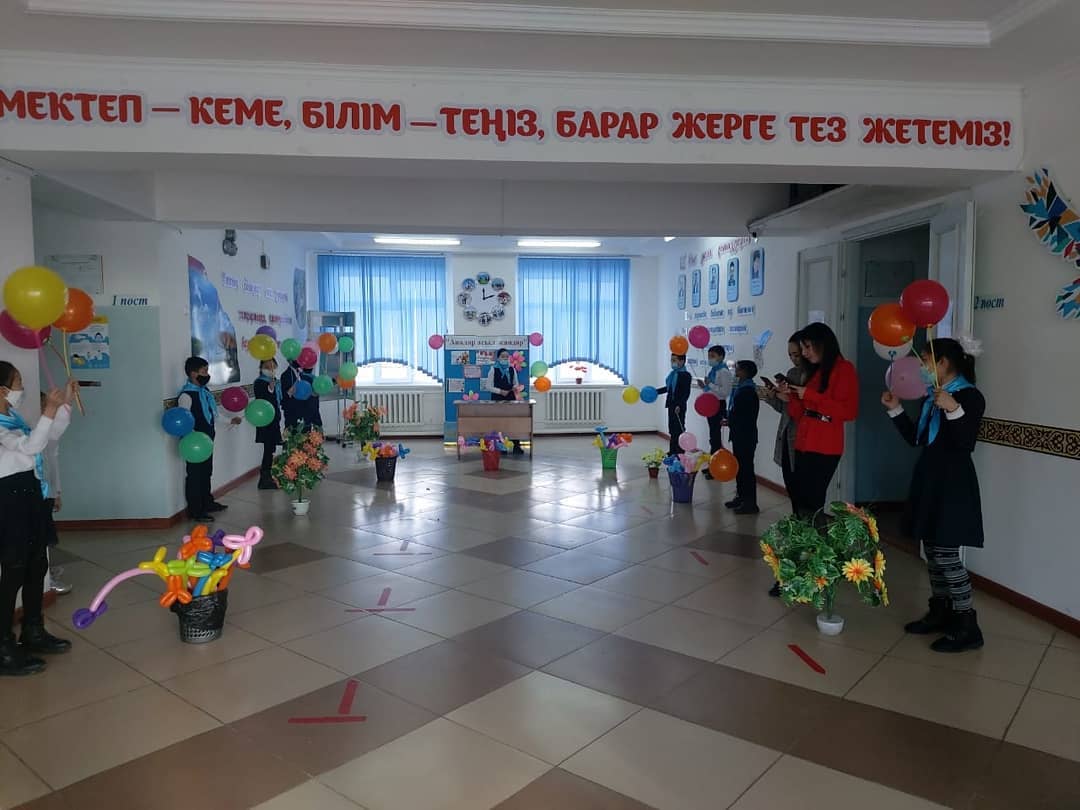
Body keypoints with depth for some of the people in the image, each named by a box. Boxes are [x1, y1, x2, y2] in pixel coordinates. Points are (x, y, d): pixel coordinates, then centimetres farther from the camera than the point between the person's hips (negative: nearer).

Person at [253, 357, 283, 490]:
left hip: (275, 420, 7)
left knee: (271, 449, 10)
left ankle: (267, 476, 19)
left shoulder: (276, 382, 12)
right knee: (268, 448, -7)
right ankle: (265, 479, -2)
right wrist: (270, 389, -33)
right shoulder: (259, 383, -10)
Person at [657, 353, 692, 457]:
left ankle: (679, 453, 5)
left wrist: (679, 405, -25)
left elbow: (686, 393, -18)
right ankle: (673, 451, 23)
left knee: (679, 429, -1)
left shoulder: (686, 375, -14)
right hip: (671, 404, 8)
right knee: (672, 429, 14)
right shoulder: (673, 373, 10)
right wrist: (656, 391, 17)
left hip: (679, 406, -8)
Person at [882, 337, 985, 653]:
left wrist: (954, 410, -35)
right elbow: (916, 439, 16)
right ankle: (941, 612, 24)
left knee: (946, 553, -8)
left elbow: (966, 444, -22)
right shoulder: (931, 396, 12)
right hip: (929, 480, 9)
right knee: (932, 550, 13)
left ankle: (967, 626, 1)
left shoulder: (970, 396, -13)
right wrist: (895, 410, 11)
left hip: (953, 485, -9)